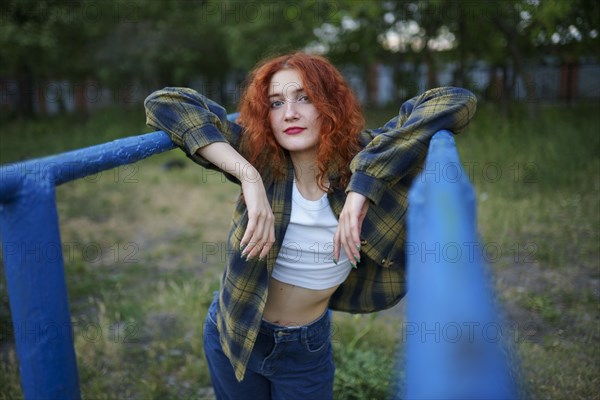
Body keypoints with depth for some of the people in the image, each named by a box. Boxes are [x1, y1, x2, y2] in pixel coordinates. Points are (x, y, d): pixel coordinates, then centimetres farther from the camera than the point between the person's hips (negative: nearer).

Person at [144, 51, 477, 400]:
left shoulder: (361, 157, -17)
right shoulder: (257, 153, -18)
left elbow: (458, 102, -25)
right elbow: (163, 103, -23)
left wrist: (363, 185, -34)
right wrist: (248, 176, -34)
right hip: (234, 334, 0)